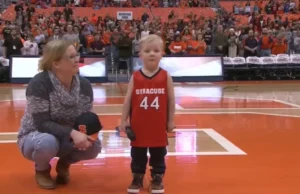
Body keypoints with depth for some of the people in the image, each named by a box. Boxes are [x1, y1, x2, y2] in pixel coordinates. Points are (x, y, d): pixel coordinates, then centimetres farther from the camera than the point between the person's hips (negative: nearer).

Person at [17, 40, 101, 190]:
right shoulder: (39, 83, -26)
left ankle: (64, 163, 11)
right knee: (48, 142, -39)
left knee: (93, 145, -23)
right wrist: (72, 133, -42)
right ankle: (41, 169, -1)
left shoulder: (84, 84, -9)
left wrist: (87, 135, -27)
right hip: (35, 136, -4)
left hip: (67, 138, 5)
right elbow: (42, 123, -29)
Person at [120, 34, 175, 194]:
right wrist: (123, 120, 0)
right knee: (137, 154, 12)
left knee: (158, 154, 11)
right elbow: (128, 99, 0)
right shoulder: (135, 77, -4)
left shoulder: (166, 76, -4)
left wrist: (171, 121, 2)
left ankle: (157, 178, 26)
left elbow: (171, 100, 1)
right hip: (138, 125, 0)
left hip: (158, 125, 0)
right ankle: (137, 178, 27)